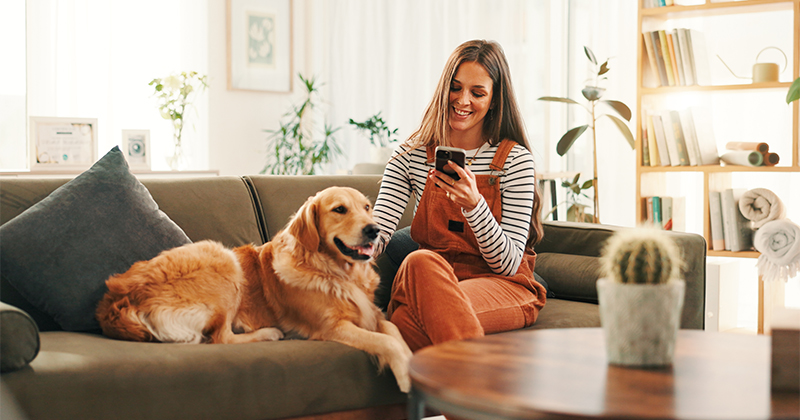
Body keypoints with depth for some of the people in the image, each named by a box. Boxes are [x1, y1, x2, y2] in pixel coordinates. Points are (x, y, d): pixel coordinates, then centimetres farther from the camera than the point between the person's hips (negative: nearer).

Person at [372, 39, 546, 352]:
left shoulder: (515, 159, -2)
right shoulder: (411, 155, 7)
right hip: (429, 280, 3)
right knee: (420, 260, -37)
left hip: (502, 287, -3)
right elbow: (376, 234, -3)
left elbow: (508, 264, -7)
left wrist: (473, 205, -24)